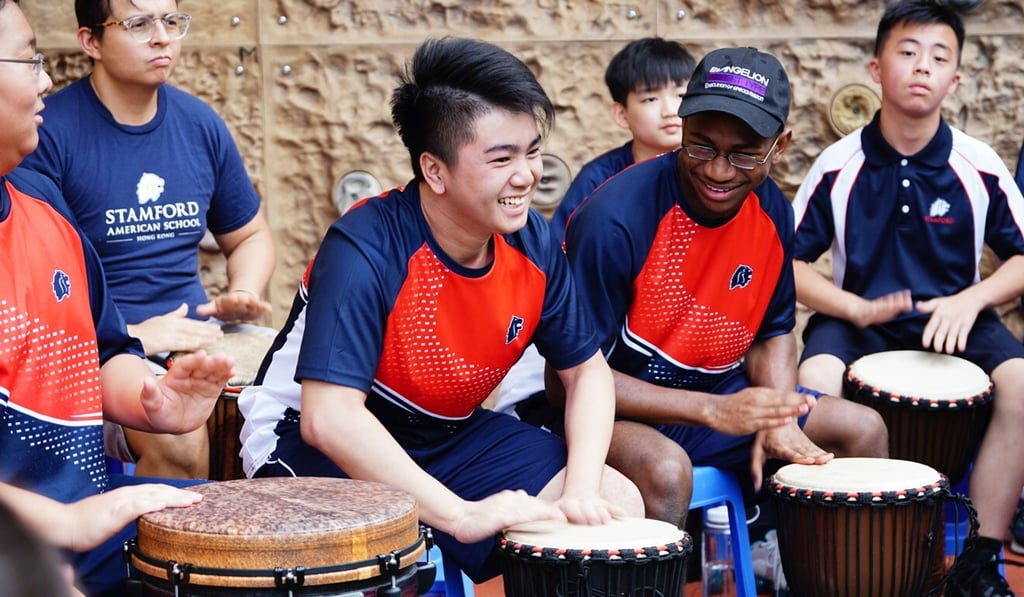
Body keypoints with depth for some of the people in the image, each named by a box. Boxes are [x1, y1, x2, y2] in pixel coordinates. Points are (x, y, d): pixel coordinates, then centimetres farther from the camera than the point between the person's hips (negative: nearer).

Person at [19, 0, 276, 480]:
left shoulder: (200, 125, 10)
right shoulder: (51, 132, -8)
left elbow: (250, 236, 23)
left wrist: (242, 295, 1)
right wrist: (128, 334, -20)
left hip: (194, 334, 6)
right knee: (178, 439, -33)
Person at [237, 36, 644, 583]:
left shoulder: (531, 242, -9)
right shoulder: (365, 250, -28)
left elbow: (587, 371, 1)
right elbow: (328, 417, -36)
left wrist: (582, 488, -17)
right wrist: (463, 514, -40)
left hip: (451, 436, 6)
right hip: (326, 446, -6)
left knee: (618, 504, -6)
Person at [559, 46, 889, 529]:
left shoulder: (772, 212, -3)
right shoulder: (614, 218, -25)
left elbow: (774, 333, 11)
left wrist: (777, 419, -11)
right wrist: (713, 412, -28)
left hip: (722, 394, 7)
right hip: (620, 408, -7)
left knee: (863, 430, 2)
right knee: (665, 469, -37)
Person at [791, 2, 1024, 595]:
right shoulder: (839, 166, -6)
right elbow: (792, 263, -1)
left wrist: (970, 301, -15)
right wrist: (856, 308, -18)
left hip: (955, 319, 1)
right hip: (858, 319, -1)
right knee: (814, 381, -33)